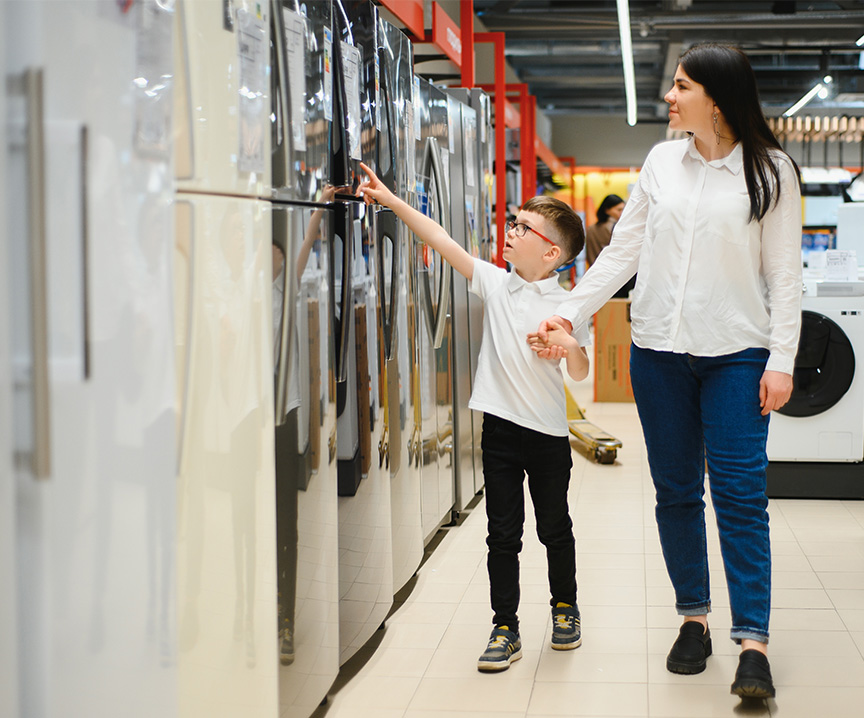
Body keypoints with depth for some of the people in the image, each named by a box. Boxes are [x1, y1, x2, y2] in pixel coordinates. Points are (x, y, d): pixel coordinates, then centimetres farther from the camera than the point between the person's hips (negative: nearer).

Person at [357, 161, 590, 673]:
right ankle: (505, 629, 12)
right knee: (503, 534, 5)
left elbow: (581, 374, -6)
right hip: (501, 428, 2)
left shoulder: (566, 305, -6)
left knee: (555, 529, 13)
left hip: (548, 433, -2)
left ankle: (565, 607, 35)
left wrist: (568, 346, -27)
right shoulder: (495, 284, 1)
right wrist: (391, 200, -10)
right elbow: (442, 241, -5)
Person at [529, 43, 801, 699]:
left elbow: (784, 274, -3)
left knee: (740, 492, -7)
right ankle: (694, 618, 21)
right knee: (676, 491, 9)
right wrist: (570, 314, 1)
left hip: (736, 352, -4)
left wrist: (781, 361, -9)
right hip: (660, 349, 4)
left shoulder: (771, 171, -2)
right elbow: (623, 251, 9)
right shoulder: (662, 162, 7)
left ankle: (753, 643, -5)